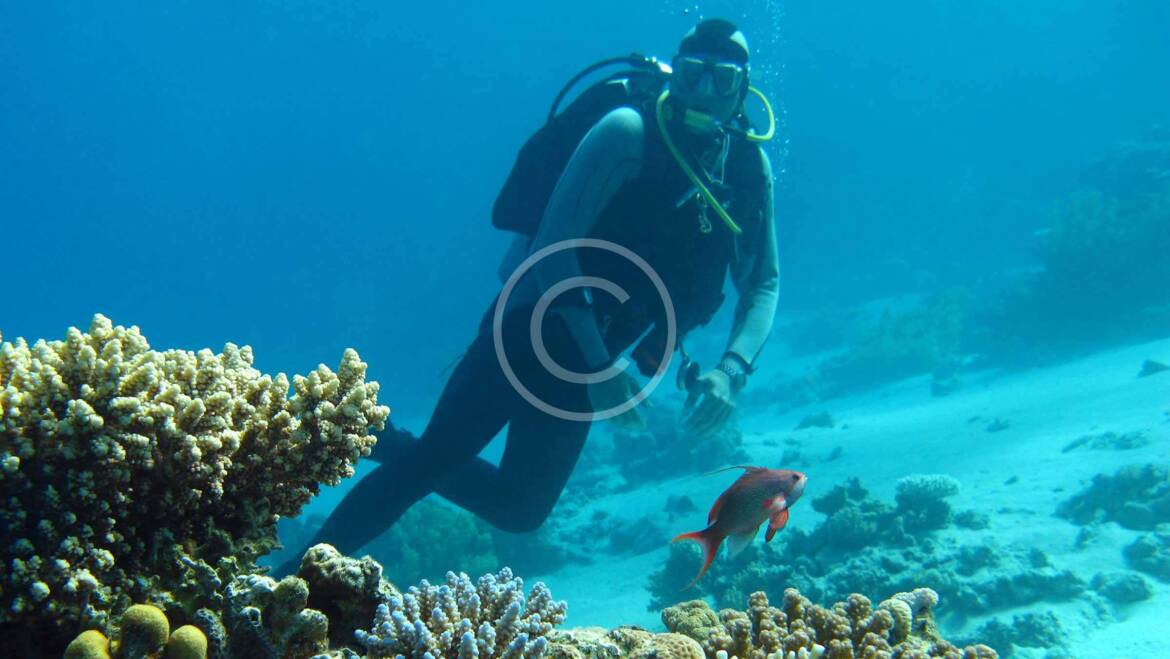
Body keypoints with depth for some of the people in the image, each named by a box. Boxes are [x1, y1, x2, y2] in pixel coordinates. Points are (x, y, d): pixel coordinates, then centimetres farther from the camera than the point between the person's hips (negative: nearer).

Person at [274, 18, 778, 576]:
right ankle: (296, 573, 4)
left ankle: (389, 448, 31)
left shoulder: (751, 167, -1)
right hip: (537, 322, -6)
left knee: (519, 508, 11)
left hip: (593, 359, 6)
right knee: (432, 459, -12)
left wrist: (731, 371, -17)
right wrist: (598, 365, -28)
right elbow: (554, 242, -22)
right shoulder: (629, 132, -17)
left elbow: (763, 284, 1)